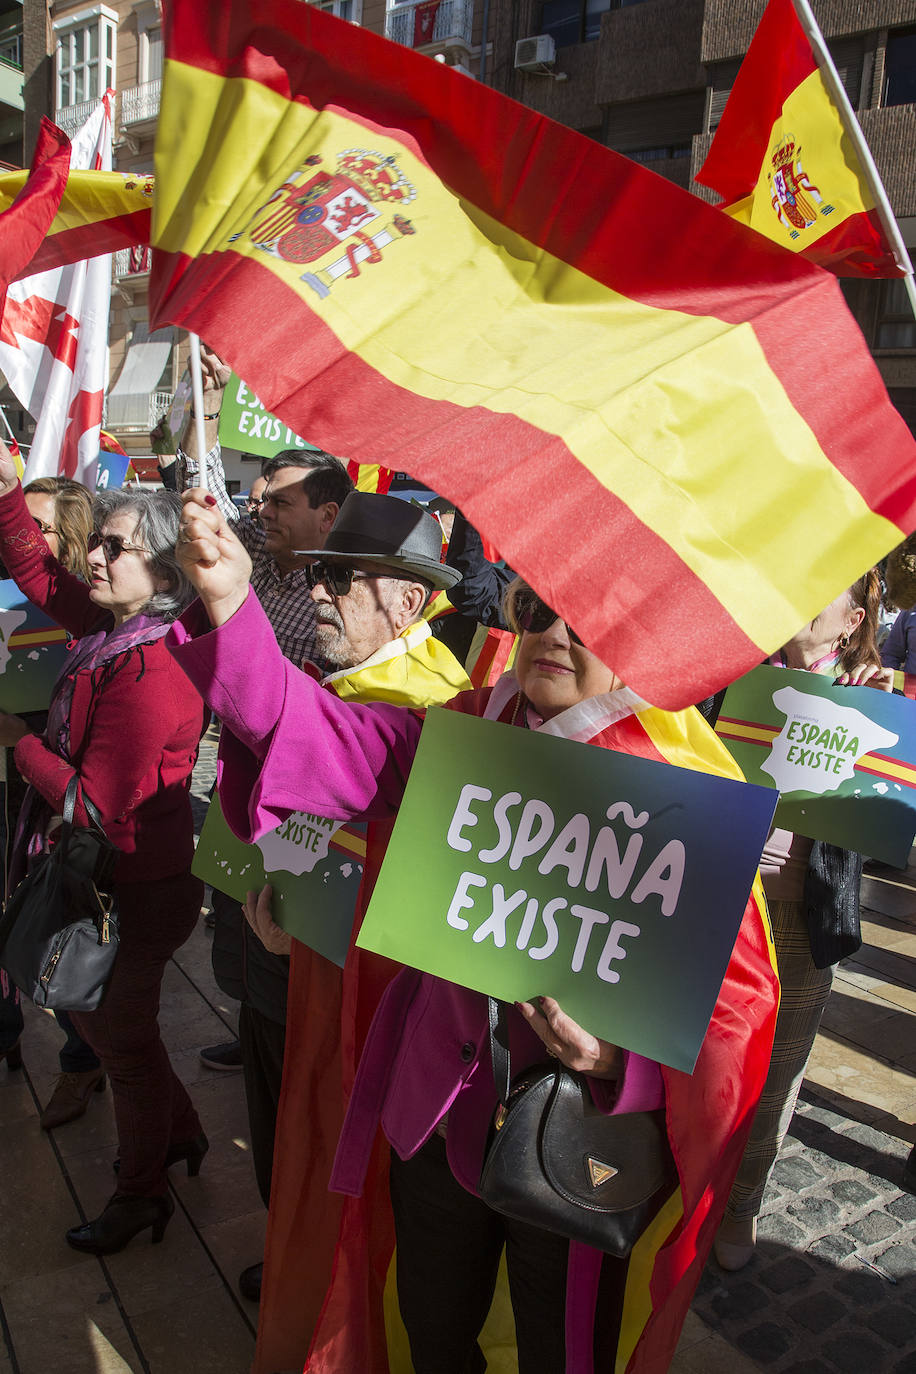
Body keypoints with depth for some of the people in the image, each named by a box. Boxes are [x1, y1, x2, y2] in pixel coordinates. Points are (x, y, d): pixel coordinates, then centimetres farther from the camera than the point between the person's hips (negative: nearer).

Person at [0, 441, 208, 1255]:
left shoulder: (152, 675, -29)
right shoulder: (113, 627, -3)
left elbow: (97, 804, -28)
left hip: (139, 889, -9)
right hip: (103, 876, 9)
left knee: (122, 1034, 12)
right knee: (96, 1014, 25)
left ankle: (144, 1191, 37)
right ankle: (181, 1134, 46)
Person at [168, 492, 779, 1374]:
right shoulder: (469, 731, -4)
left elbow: (737, 991, -16)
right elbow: (330, 743, -13)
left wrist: (621, 1053, -32)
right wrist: (229, 606, -23)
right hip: (437, 1115, 4)